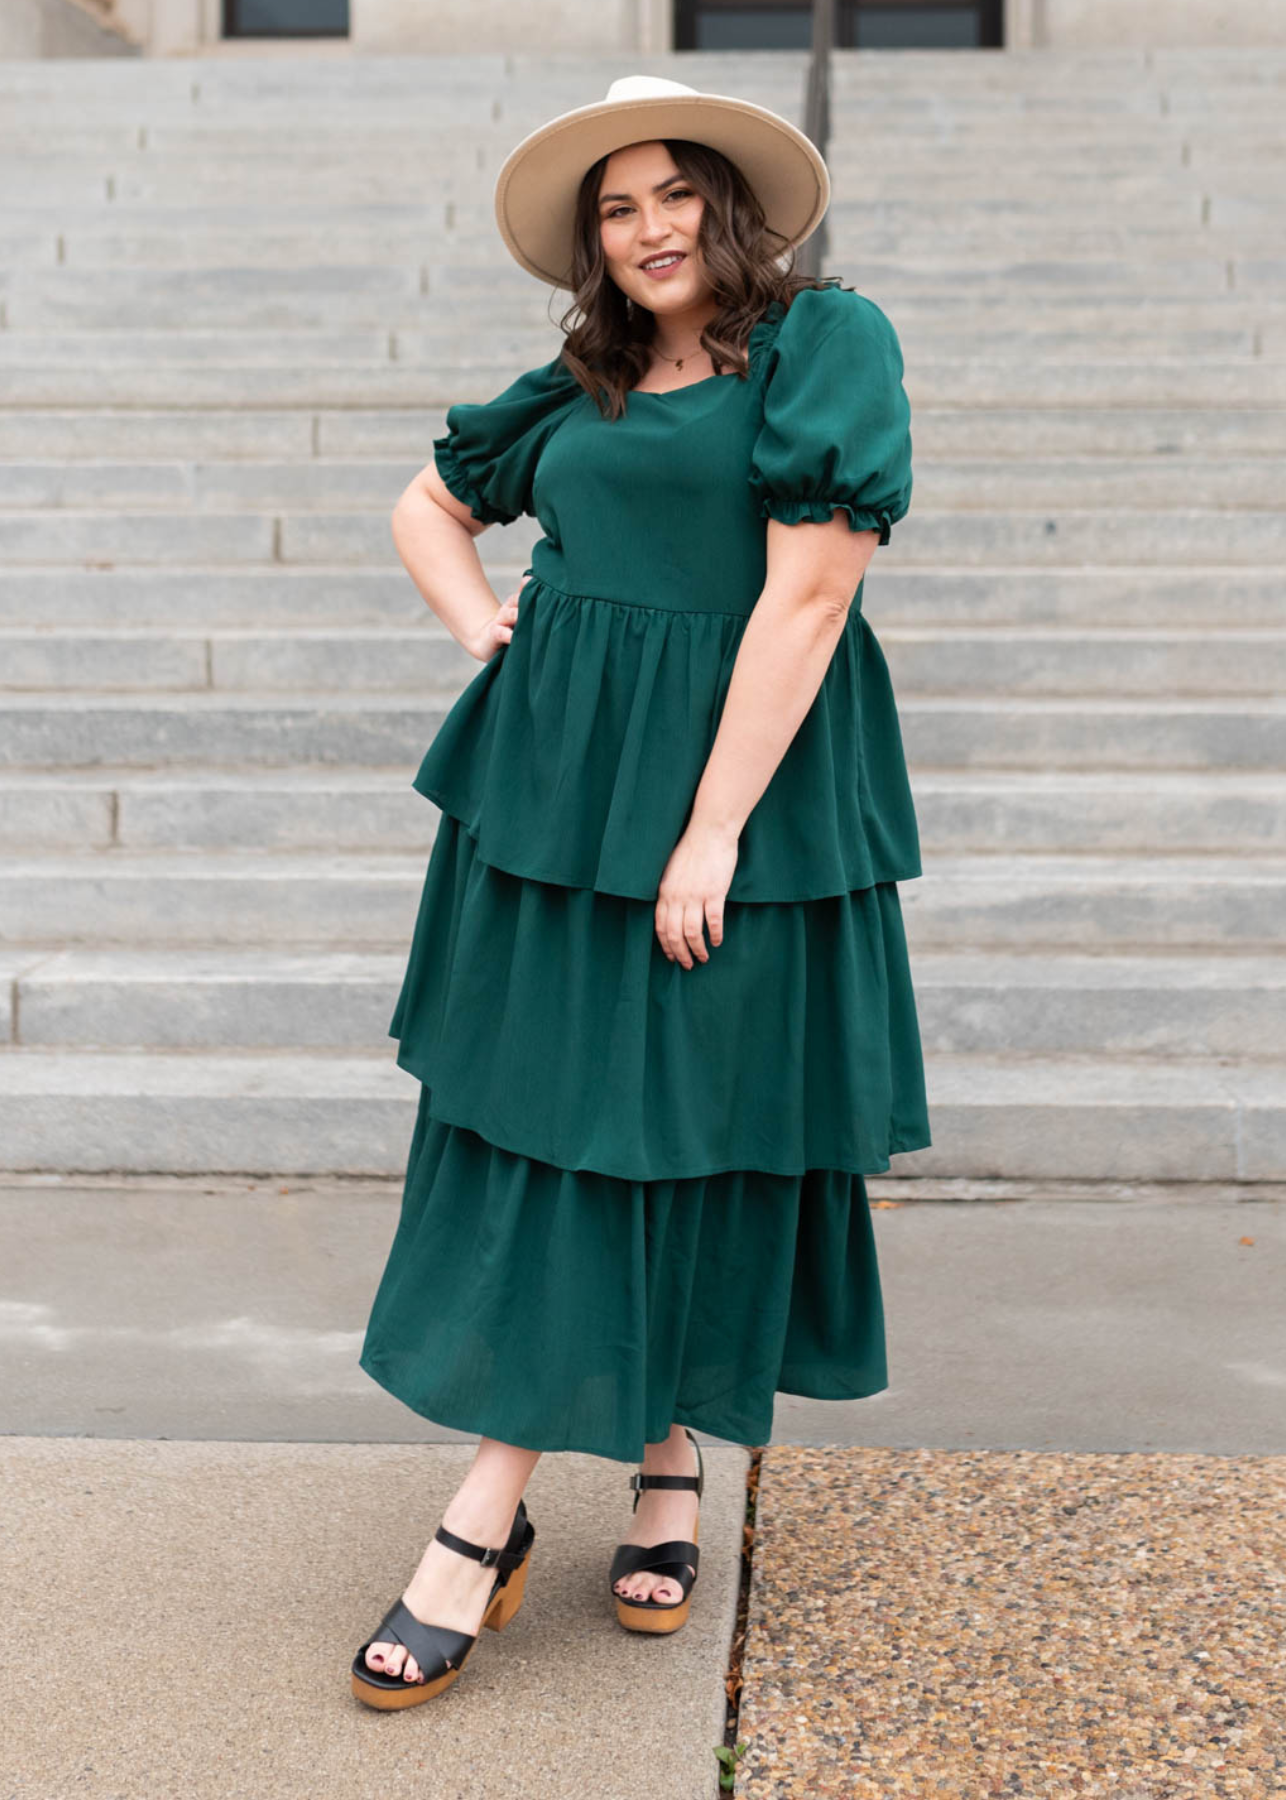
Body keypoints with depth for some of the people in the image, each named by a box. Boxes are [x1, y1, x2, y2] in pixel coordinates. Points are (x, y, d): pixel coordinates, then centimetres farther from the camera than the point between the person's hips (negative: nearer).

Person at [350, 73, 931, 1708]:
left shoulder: (824, 344, -4)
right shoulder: (577, 388, 13)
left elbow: (808, 591, -13)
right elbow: (427, 506, 27)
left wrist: (712, 831, -18)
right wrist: (485, 635, 7)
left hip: (744, 778, -5)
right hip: (556, 780, 5)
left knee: (699, 1127, 4)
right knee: (541, 1115, 2)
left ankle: (669, 1468, 22)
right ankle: (489, 1522, 7)